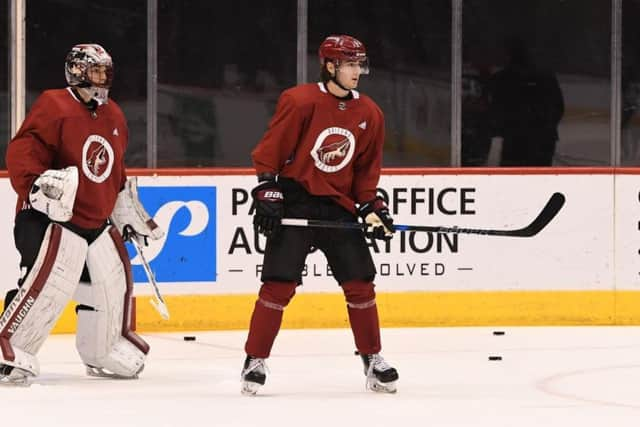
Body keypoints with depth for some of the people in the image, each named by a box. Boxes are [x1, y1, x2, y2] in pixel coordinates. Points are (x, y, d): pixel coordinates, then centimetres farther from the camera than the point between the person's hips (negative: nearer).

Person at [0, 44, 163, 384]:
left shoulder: (113, 117, 14)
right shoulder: (54, 107, -13)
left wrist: (127, 209, 25)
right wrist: (37, 184, -34)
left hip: (99, 222, 9)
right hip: (52, 218, -9)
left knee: (113, 284, 13)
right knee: (48, 285, -21)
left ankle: (104, 353, 32)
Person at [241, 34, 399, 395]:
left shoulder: (370, 114, 4)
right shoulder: (299, 101, -11)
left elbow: (367, 169, 12)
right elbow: (271, 149, -8)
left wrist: (371, 207, 2)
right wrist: (267, 193, -12)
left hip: (338, 206, 4)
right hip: (295, 201, -4)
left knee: (360, 282, 1)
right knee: (280, 284, -8)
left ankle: (373, 360, 14)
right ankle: (255, 361, 1)